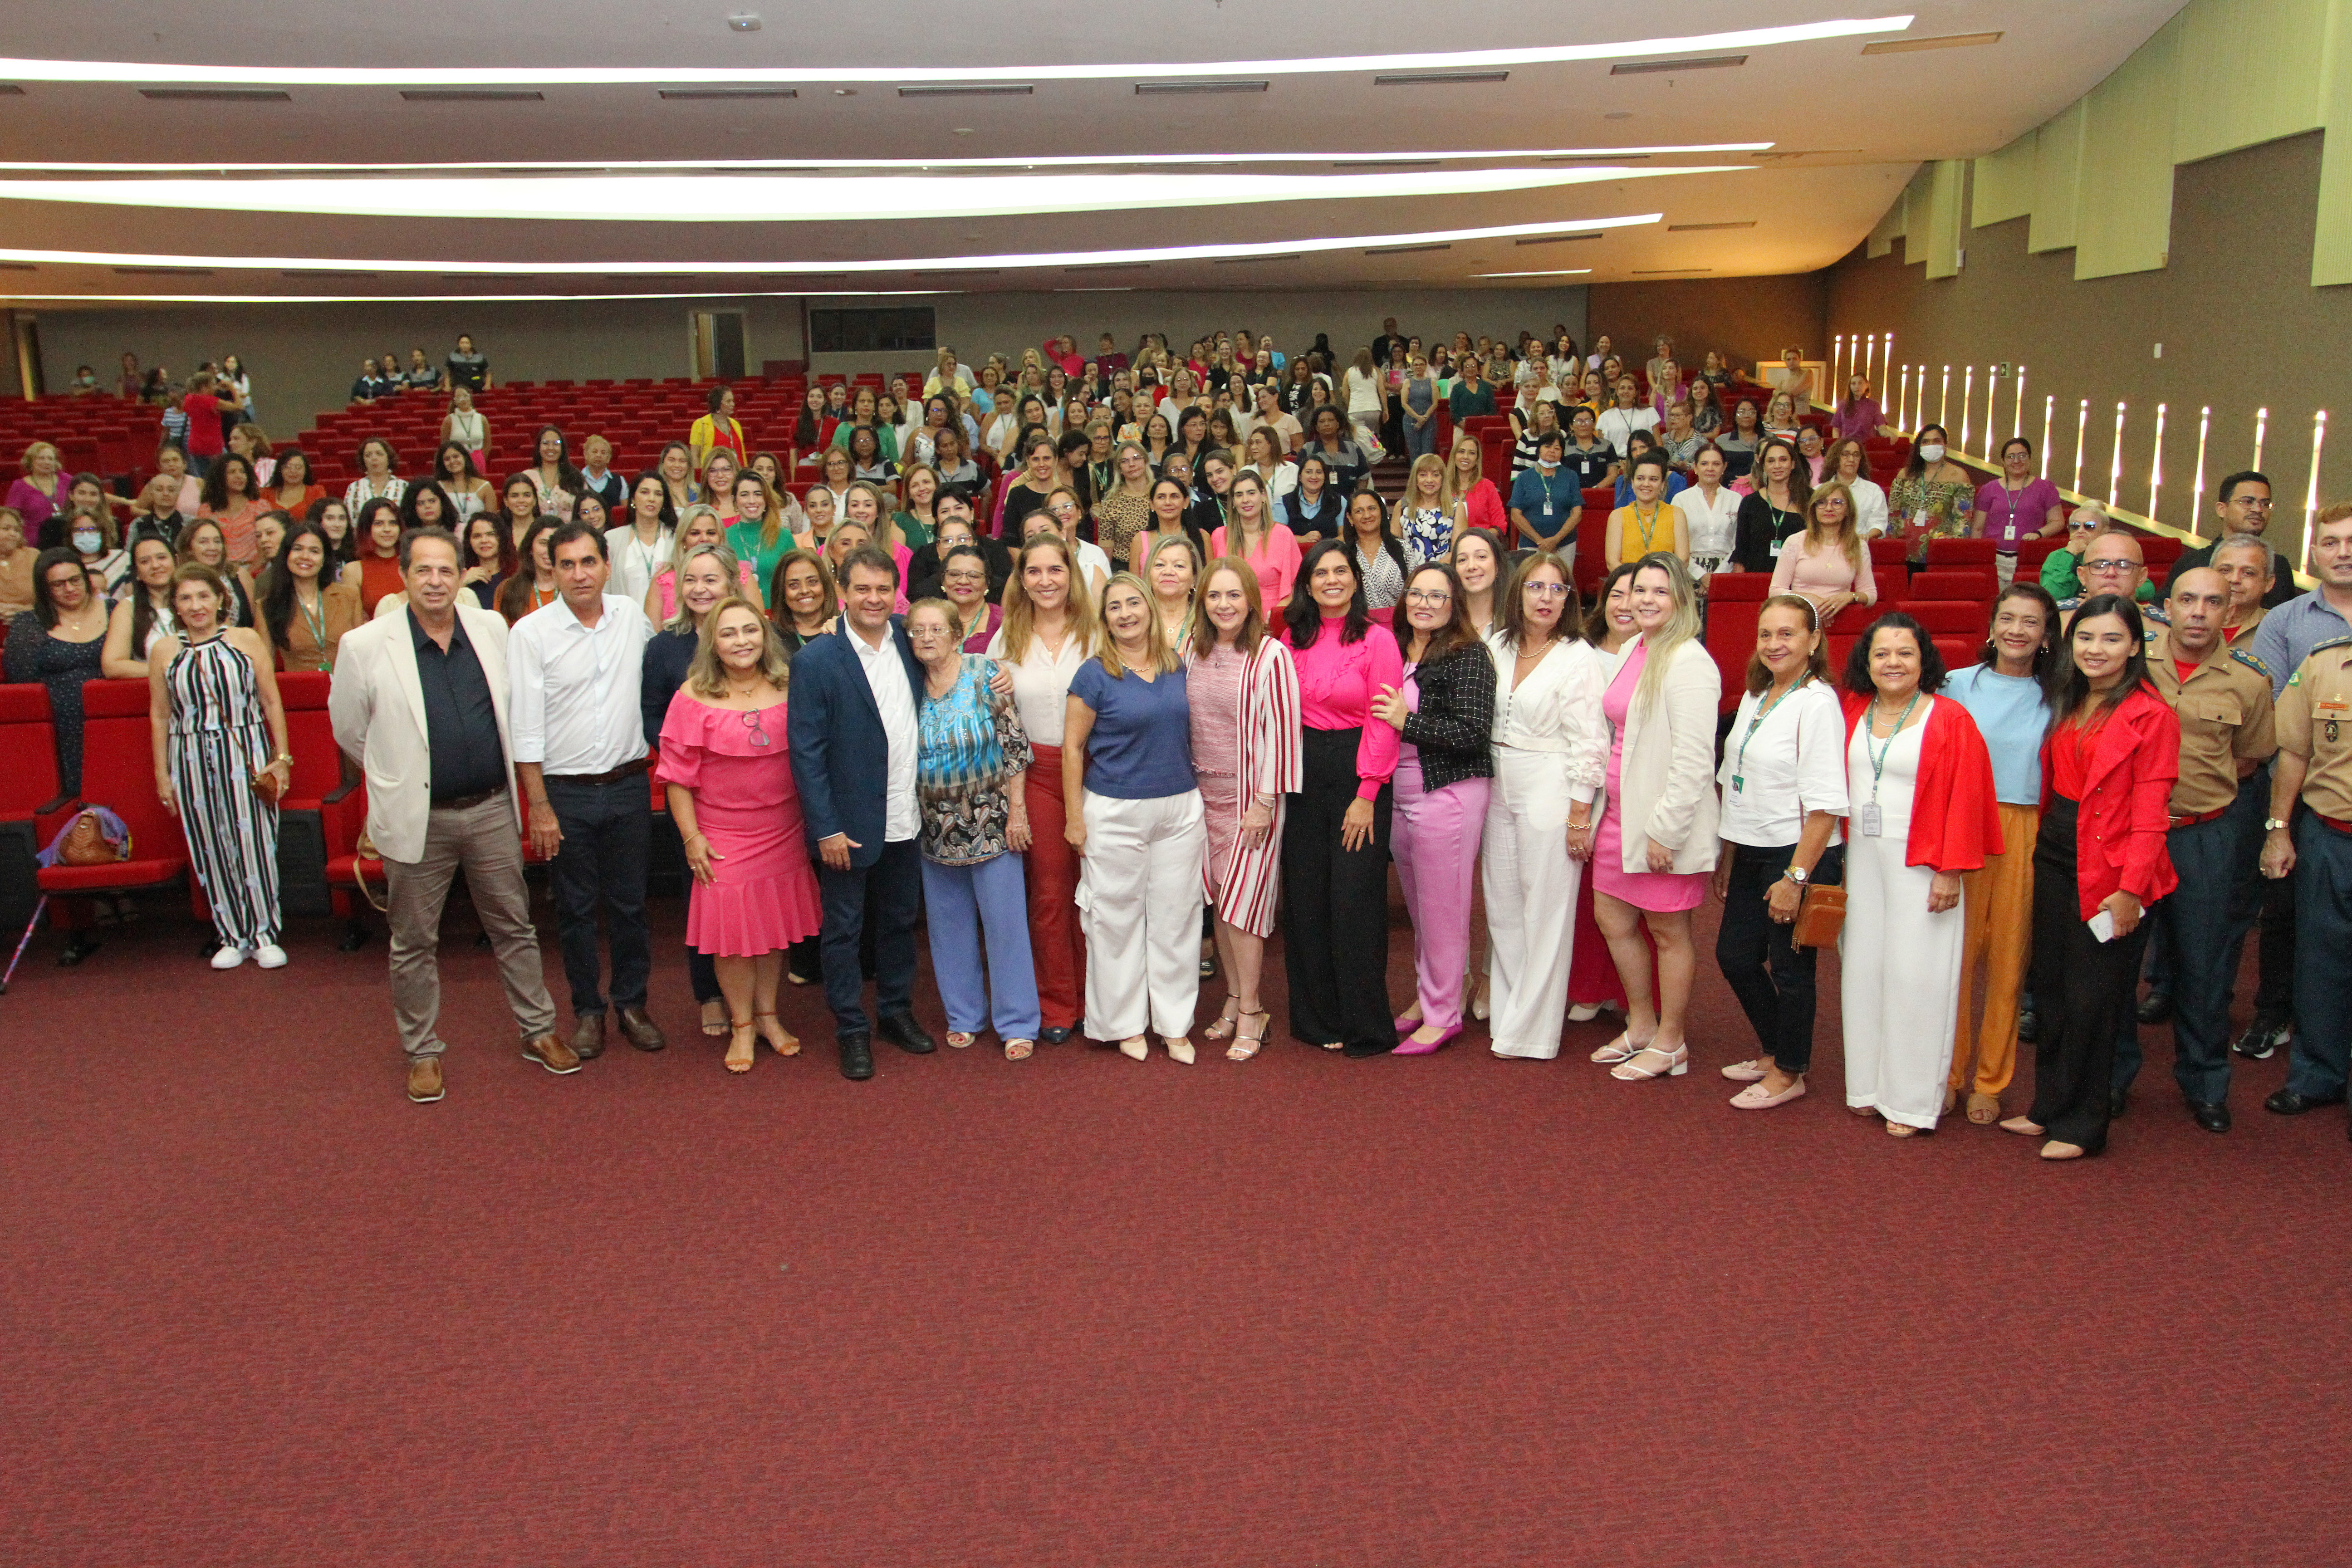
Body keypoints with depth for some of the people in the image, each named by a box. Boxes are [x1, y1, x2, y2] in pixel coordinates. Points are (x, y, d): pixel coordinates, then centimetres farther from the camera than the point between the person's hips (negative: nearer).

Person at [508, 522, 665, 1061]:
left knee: (630, 904, 11)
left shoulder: (632, 617, 2)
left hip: (629, 787, 2)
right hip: (566, 792, -2)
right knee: (576, 909, 8)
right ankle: (587, 1010, 23)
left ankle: (632, 1004, 25)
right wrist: (539, 807, -11)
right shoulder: (531, 633, -8)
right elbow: (524, 728, -8)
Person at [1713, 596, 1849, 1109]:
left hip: (1800, 855, -8)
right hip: (1751, 853, 8)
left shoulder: (1817, 702, -15)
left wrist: (1796, 877, -20)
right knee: (1735, 956, 15)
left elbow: (1825, 804, -19)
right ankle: (1772, 1051, 36)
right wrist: (1727, 853, 15)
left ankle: (1789, 1072, 22)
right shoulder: (1755, 697, 10)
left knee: (1789, 968, 4)